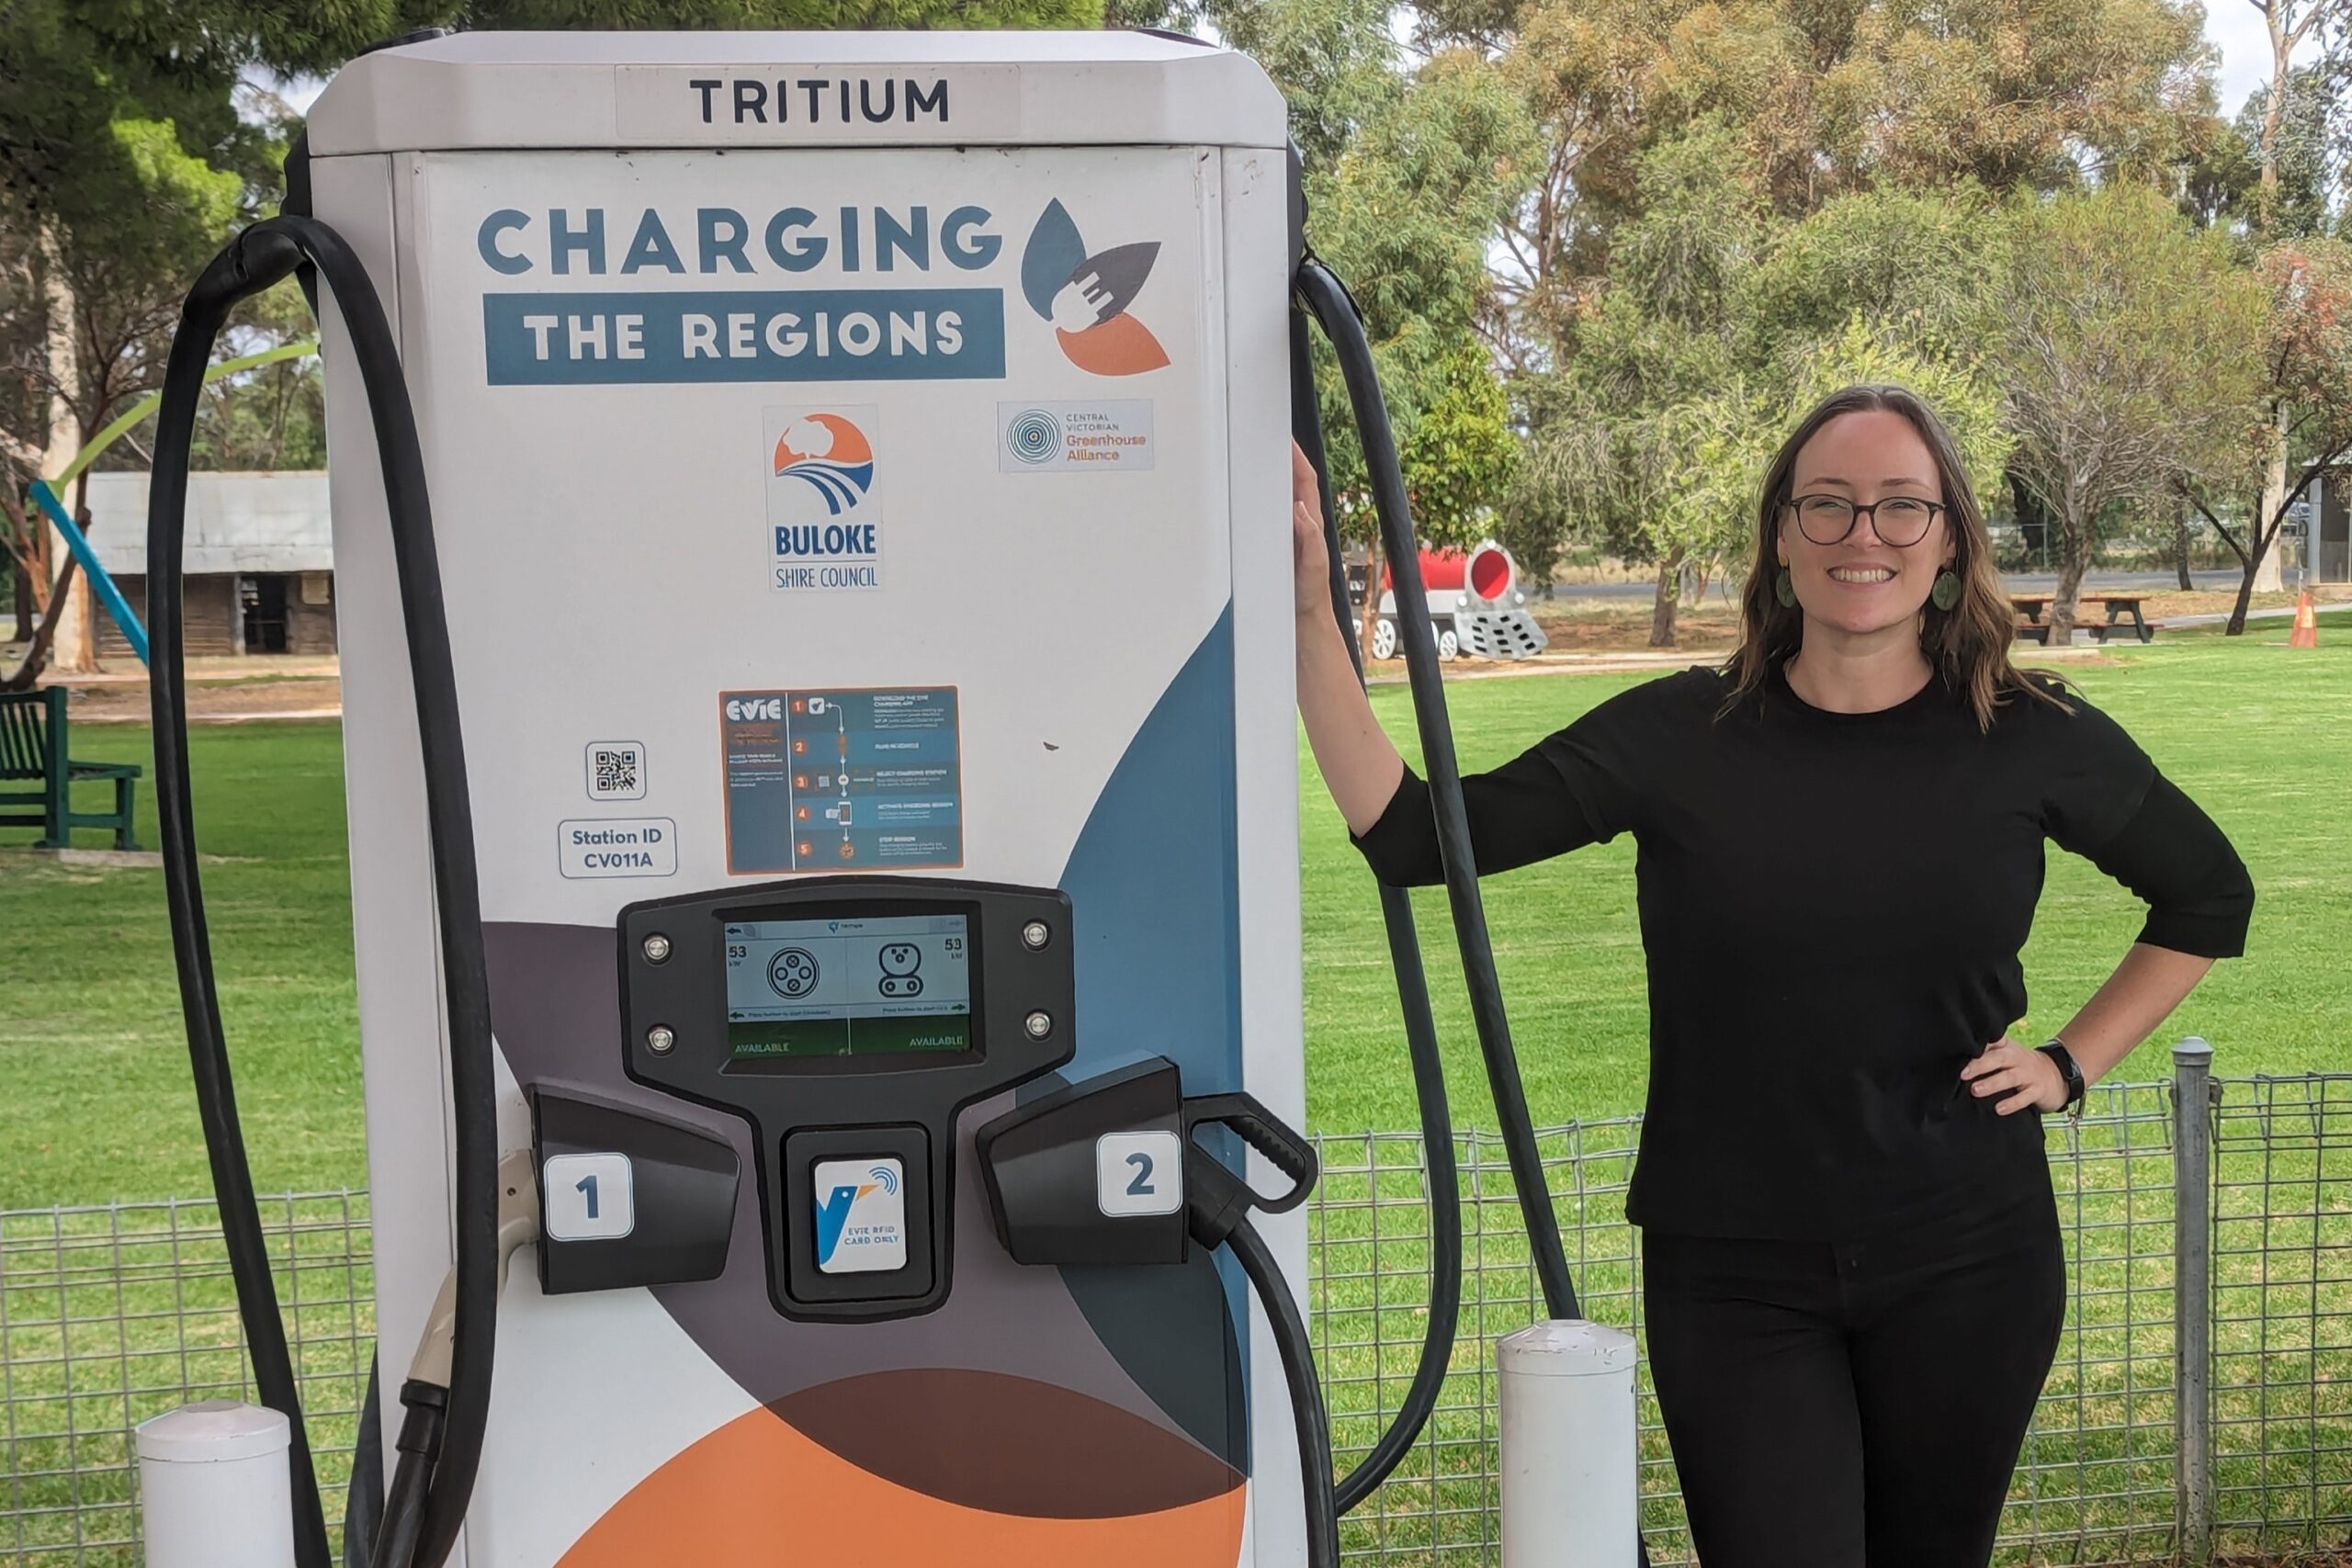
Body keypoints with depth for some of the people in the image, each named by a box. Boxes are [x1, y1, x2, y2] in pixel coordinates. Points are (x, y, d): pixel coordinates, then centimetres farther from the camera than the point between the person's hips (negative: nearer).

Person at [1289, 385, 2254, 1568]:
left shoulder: (2036, 742, -2)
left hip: (1965, 1260, 2)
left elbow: (2208, 896, 15)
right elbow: (1410, 836, -9)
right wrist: (1311, 613, -15)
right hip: (1733, 1277, -2)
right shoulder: (1679, 738, -6)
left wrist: (2074, 1062, 5)